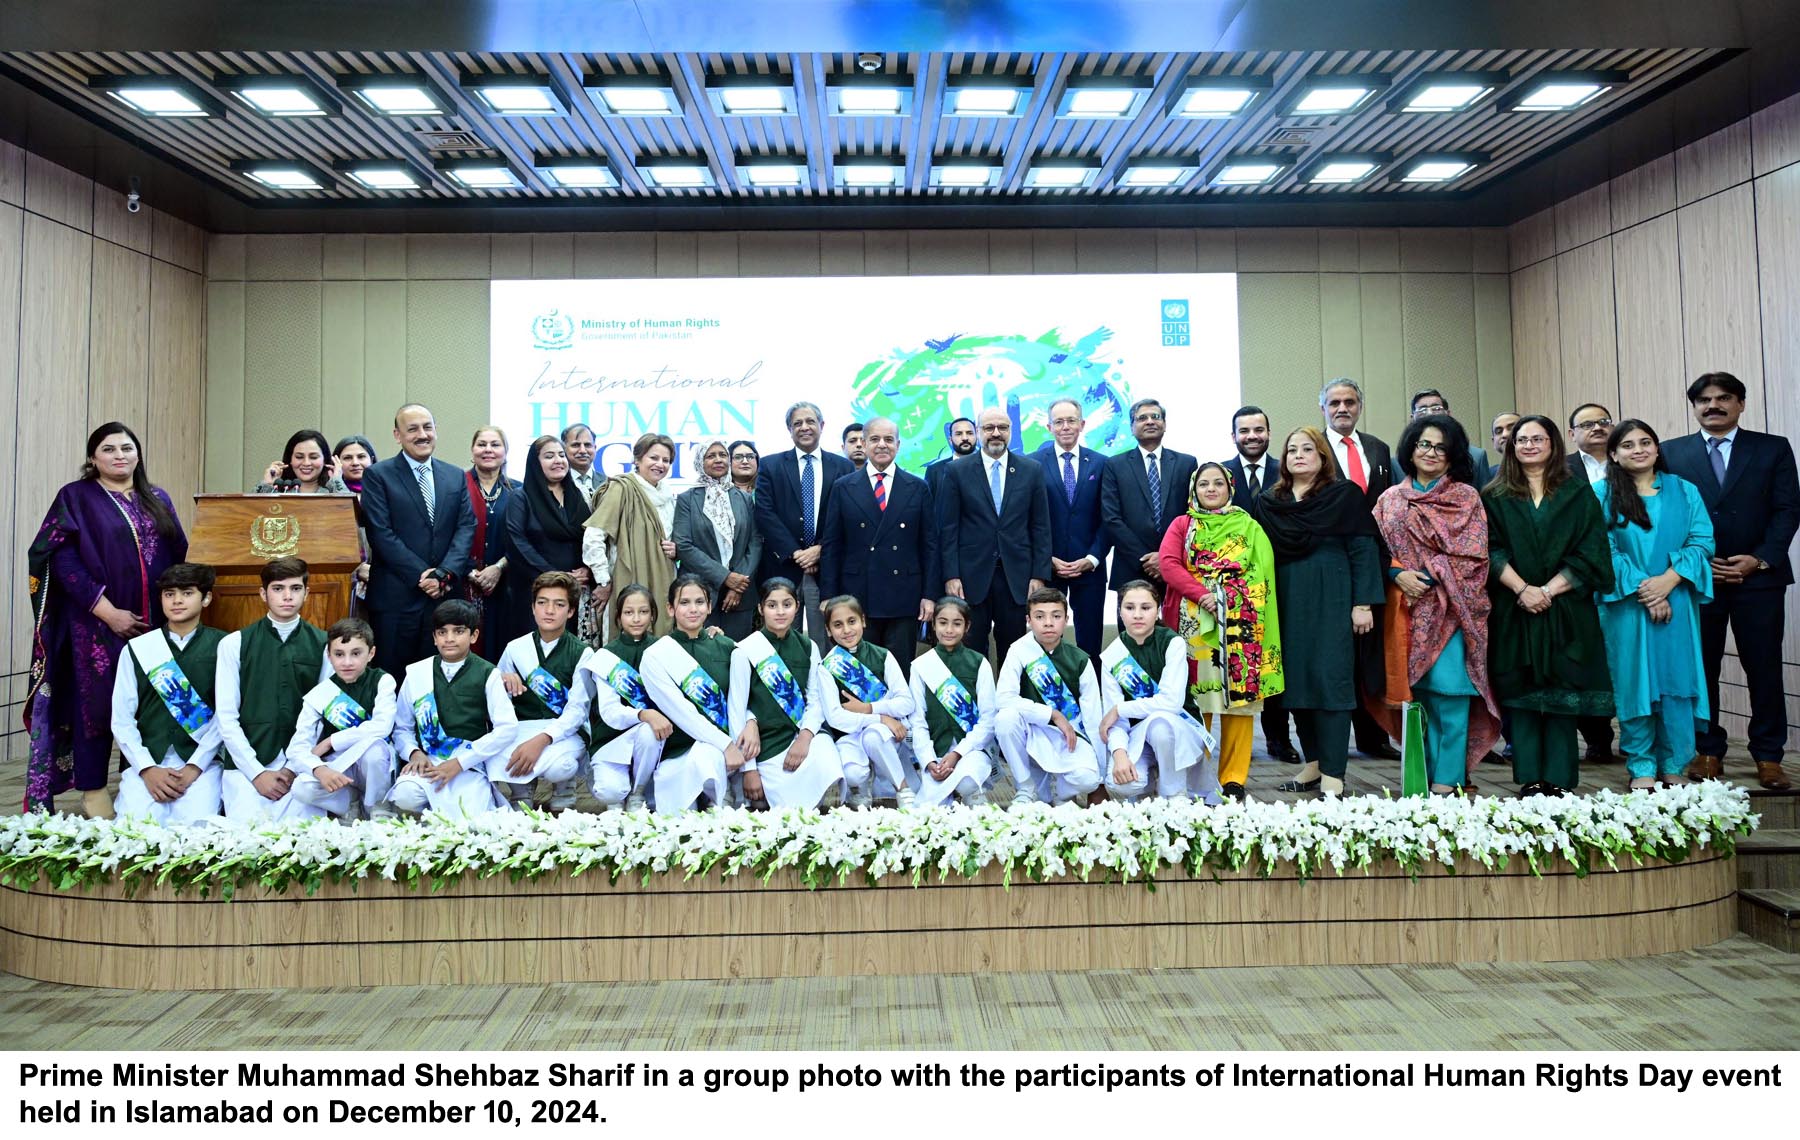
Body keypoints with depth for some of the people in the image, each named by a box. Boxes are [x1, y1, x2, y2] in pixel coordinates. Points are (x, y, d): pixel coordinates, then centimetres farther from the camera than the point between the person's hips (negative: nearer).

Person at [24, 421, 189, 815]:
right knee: (97, 701, 2)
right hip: (97, 623, -3)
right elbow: (62, 561, -9)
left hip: (154, 622, 3)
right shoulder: (75, 498, 1)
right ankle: (92, 789, 14)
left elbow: (178, 557, 14)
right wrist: (108, 612, -15)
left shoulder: (158, 500, 14)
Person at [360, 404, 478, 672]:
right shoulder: (378, 476, 1)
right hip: (396, 598, -3)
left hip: (445, 595, 3)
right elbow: (381, 534, -7)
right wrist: (421, 575, -13)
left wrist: (446, 573, -10)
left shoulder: (456, 476, 13)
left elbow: (466, 528, 5)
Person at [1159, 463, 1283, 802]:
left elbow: (1263, 571, 4)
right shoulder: (1182, 525, 14)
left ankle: (1234, 779, 4)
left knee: (1239, 698, -2)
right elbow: (1169, 564, -1)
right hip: (1195, 624, 0)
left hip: (1240, 626, 0)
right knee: (1195, 700, -2)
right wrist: (1202, 594, -15)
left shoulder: (1249, 527, 15)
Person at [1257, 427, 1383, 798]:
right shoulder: (1269, 502, 11)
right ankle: (1314, 765, 16)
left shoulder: (1346, 494, 1)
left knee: (1330, 679, -6)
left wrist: (1363, 603, -9)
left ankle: (1333, 777, -3)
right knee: (1295, 680, 5)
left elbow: (1363, 549, -2)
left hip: (1331, 600, -4)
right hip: (1287, 602, 4)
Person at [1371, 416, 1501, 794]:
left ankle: (1448, 777, -2)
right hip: (1406, 608, 3)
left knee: (1448, 688, -8)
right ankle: (1424, 771, 14)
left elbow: (1471, 554, -4)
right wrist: (1398, 574, -11)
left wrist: (1429, 575, -13)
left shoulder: (1466, 496, 5)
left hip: (1449, 605, -3)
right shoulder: (1391, 499, 13)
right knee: (1418, 691, 5)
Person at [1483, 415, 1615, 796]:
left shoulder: (1578, 495, 8)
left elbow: (1590, 552, 0)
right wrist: (1522, 588, -15)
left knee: (1562, 693, -1)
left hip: (1565, 611, 0)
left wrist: (1549, 589, -12)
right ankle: (1529, 778, 5)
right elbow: (1490, 550, -1)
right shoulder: (1495, 497, 8)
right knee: (1521, 694, 0)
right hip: (1513, 612, 0)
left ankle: (1559, 780, 4)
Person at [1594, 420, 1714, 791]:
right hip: (1626, 605, -2)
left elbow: (1702, 541, 1)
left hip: (1677, 602, 2)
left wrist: (1668, 580, -14)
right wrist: (1641, 589, -13)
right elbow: (1604, 550, -5)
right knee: (1633, 681, 2)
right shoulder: (1602, 494, 2)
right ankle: (1642, 767, 11)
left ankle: (1675, 766, 14)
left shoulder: (1684, 491, 9)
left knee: (1676, 678, 2)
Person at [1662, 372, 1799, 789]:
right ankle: (1708, 750, 14)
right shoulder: (1672, 453, 6)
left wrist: (1760, 559, -10)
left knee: (1764, 668, 3)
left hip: (1759, 576, 0)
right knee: (1701, 668, 5)